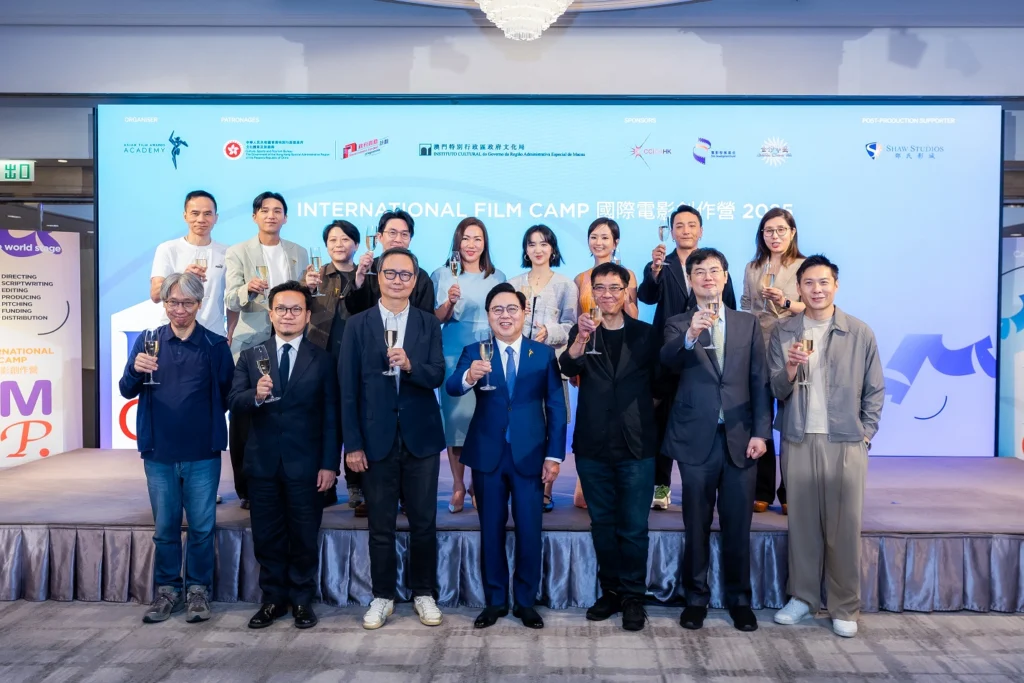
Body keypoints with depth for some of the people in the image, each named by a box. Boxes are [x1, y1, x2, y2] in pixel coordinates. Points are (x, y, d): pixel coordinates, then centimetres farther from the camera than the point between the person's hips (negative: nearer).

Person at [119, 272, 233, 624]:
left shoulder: (215, 345, -2)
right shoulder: (148, 341, 3)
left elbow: (226, 394, 2)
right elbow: (127, 391, -1)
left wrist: (210, 422, -6)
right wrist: (136, 371, -19)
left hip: (202, 453, -1)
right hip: (159, 452, 2)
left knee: (202, 527, 7)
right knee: (164, 527, 12)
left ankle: (198, 590, 22)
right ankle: (167, 591, 26)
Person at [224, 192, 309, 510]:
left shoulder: (299, 253, 13)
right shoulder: (237, 252, 4)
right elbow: (231, 301, -6)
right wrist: (248, 289, -26)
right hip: (250, 343, -2)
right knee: (246, 418, -1)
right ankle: (247, 490, 10)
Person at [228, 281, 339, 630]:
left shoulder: (322, 359, 1)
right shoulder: (250, 356, 7)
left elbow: (330, 416, -2)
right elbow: (235, 403, -2)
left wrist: (329, 464, -7)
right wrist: (255, 395, -24)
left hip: (305, 463, -2)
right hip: (262, 461, 2)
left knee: (304, 536, 7)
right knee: (267, 537, 11)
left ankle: (302, 599, 22)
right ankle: (273, 599, 25)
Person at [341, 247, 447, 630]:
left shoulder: (429, 324, 4)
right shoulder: (357, 325, 1)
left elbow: (438, 376, -6)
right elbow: (348, 388, -2)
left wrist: (410, 365, -27)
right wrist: (353, 443, -6)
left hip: (421, 439, 1)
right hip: (376, 440, 0)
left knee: (424, 523, 9)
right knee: (380, 526, 10)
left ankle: (424, 593, 26)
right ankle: (382, 597, 26)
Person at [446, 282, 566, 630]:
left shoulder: (544, 353, 2)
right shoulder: (474, 352, 1)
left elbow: (556, 407, 1)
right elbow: (451, 387, -17)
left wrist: (554, 455, -5)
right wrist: (469, 377, -40)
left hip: (530, 455, 0)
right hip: (488, 454, 0)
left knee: (529, 531, 7)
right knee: (491, 531, 11)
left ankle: (525, 601, 23)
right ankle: (495, 601, 25)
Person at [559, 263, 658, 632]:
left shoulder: (645, 334, 4)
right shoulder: (582, 333, 4)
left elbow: (659, 383, 10)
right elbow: (569, 368, -16)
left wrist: (646, 408, -4)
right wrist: (581, 339, -33)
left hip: (636, 446, -1)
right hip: (593, 446, 1)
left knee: (633, 528, 3)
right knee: (602, 524, 13)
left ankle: (633, 597, 17)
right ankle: (610, 591, 26)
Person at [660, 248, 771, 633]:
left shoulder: (748, 324, 9)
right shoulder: (678, 324, 4)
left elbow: (760, 382, 6)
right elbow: (668, 361, -17)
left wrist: (761, 432, -3)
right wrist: (690, 335, -37)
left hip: (741, 438, 1)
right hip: (697, 438, -1)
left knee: (738, 525, 9)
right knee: (697, 524, 8)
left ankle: (739, 598, 24)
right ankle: (696, 598, 22)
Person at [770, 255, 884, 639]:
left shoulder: (860, 333, 2)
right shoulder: (783, 333, 3)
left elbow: (874, 390, 6)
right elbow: (776, 391, 1)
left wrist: (866, 434, 0)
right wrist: (789, 369, -18)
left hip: (846, 443, -1)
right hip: (799, 441, 1)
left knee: (845, 527, 2)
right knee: (802, 523, 7)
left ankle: (845, 607, 15)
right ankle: (803, 597, 20)